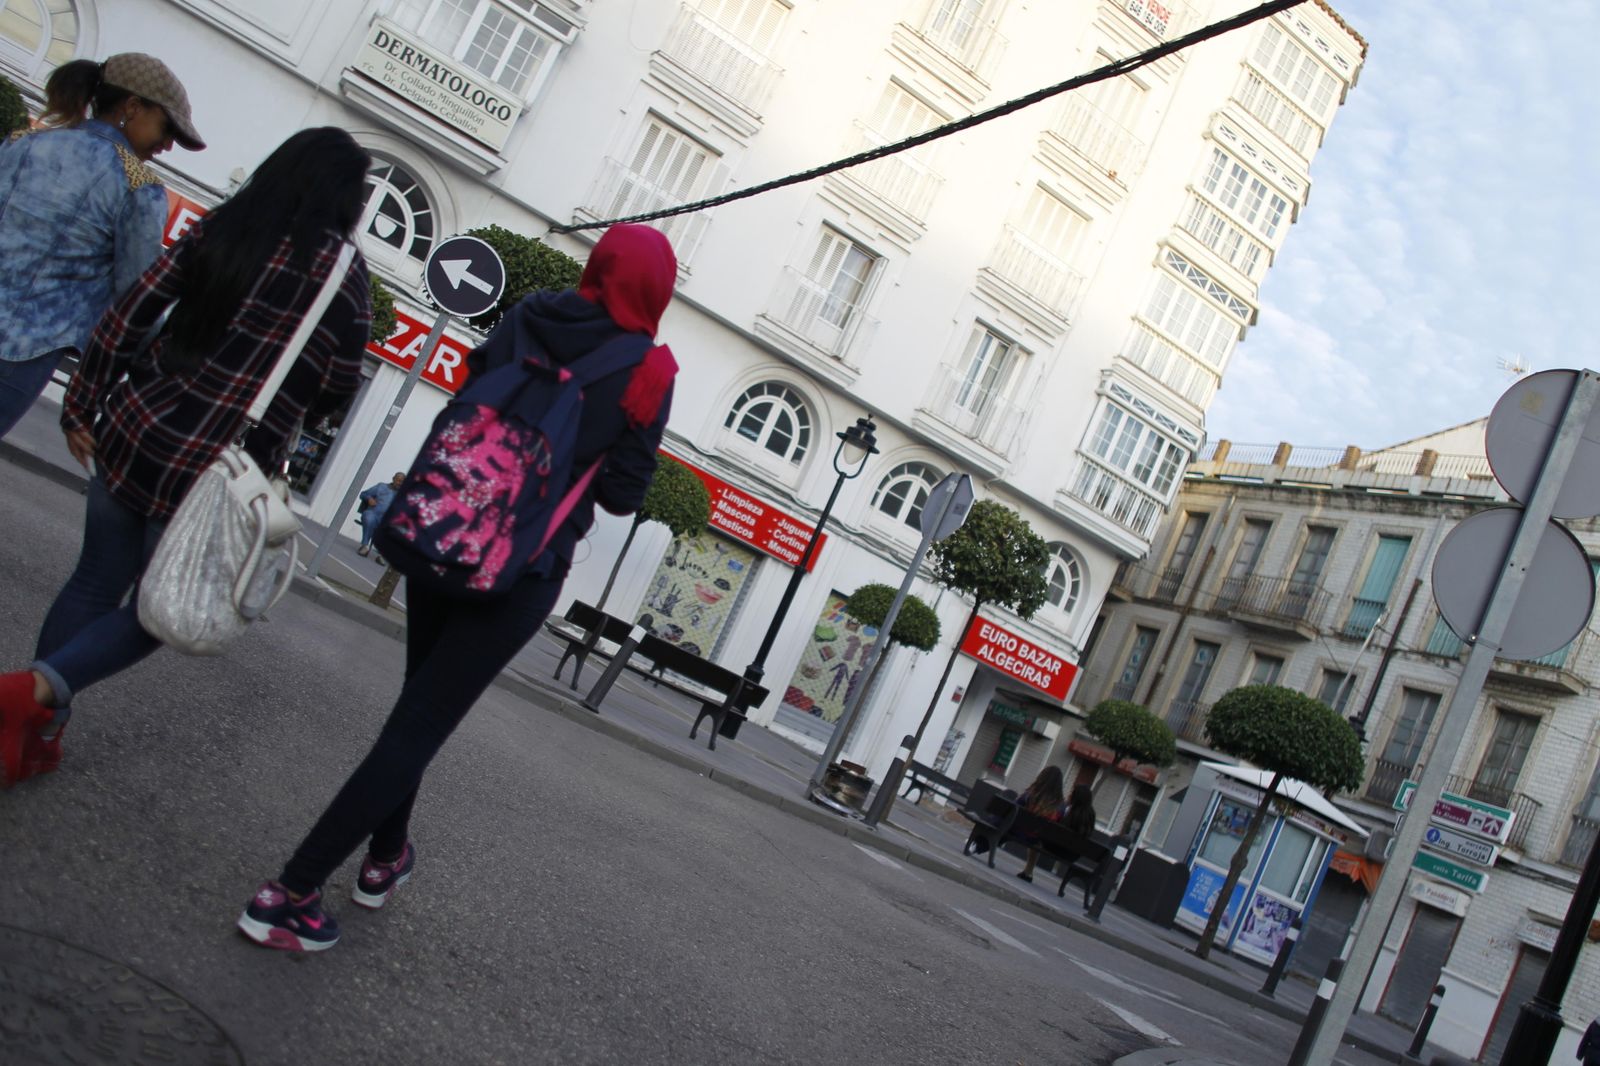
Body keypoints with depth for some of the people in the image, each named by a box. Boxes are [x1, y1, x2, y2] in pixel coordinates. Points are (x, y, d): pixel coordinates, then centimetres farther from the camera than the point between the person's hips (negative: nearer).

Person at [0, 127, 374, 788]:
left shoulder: (219, 228, 5)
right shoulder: (344, 273, -7)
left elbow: (127, 317, 4)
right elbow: (338, 390, -4)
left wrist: (84, 402, 11)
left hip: (134, 432, 4)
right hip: (219, 468, -4)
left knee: (93, 586, 18)